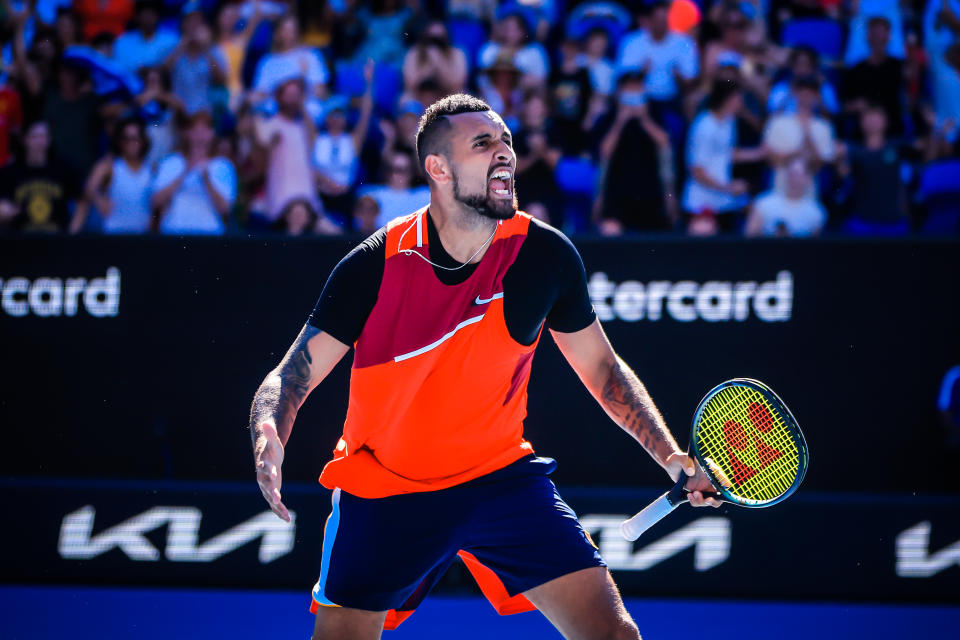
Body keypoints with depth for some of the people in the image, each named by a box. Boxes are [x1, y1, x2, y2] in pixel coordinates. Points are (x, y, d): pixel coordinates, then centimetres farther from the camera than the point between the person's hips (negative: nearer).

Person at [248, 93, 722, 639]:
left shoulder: (545, 255, -10)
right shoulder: (375, 266, -17)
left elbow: (601, 367, 5)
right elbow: (294, 375, -14)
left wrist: (669, 455, -4)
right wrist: (269, 438, -36)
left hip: (502, 472, 2)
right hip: (385, 492, -1)